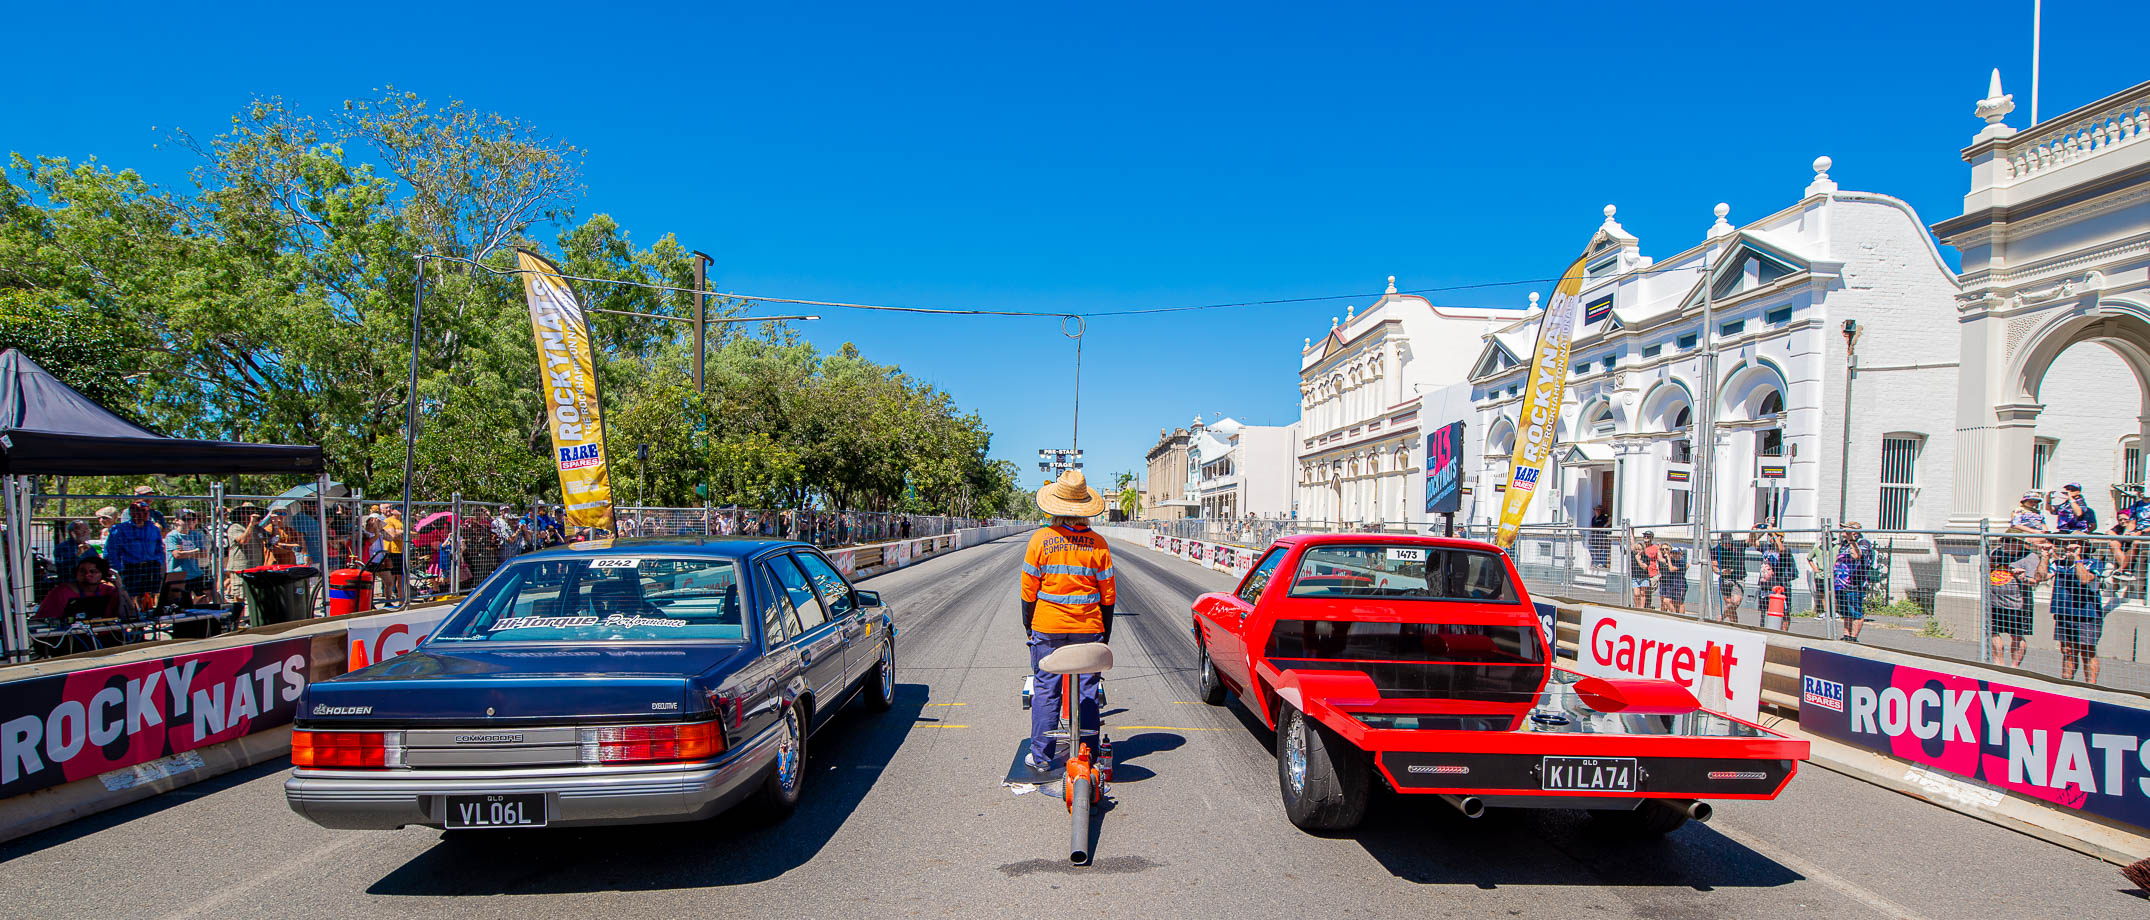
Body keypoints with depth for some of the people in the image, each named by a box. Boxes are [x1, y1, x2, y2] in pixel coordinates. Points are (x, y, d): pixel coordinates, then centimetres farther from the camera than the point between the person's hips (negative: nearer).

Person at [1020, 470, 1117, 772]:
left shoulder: (1041, 539, -7)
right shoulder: (1098, 543, -3)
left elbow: (1029, 592, -3)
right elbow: (1108, 597, 2)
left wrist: (1028, 628, 10)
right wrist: (1105, 637, 12)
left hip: (1047, 628, -1)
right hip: (1088, 629, 1)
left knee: (1045, 690, 8)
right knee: (1087, 691, 10)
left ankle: (1041, 756, 14)